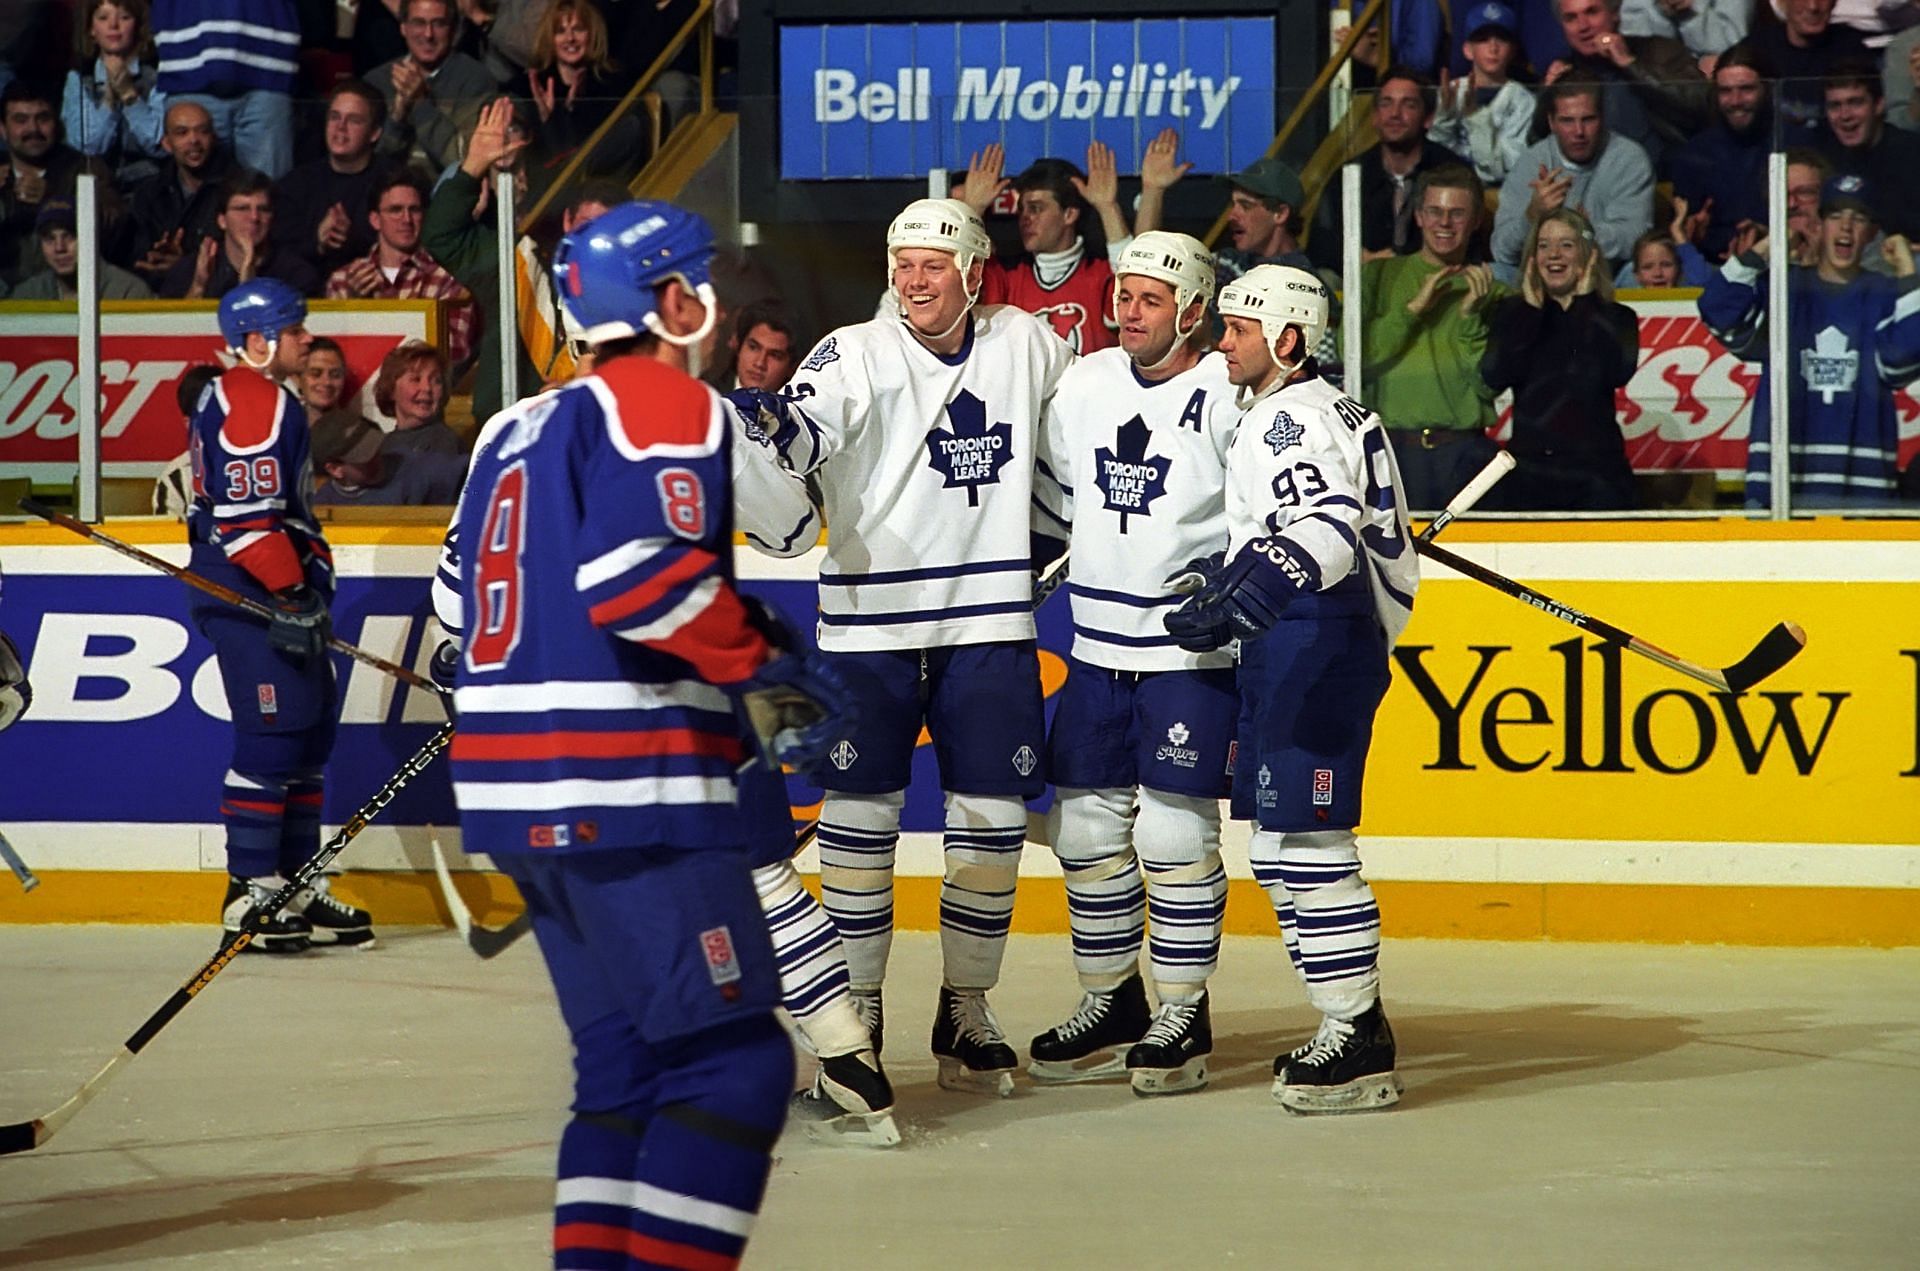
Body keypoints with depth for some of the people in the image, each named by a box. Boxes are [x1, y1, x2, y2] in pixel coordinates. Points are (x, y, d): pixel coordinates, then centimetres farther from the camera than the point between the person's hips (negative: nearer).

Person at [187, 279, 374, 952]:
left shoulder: (231, 397, 20)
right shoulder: (256, 403, -15)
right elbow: (249, 516, -23)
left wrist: (307, 589, 26)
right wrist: (291, 594, -22)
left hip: (271, 593, 11)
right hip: (250, 598, -11)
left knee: (307, 735, 13)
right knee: (272, 737, -10)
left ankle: (298, 887, 18)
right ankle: (250, 893, -8)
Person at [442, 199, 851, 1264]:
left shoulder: (517, 428, 20)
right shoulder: (668, 405, -7)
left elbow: (470, 607, 24)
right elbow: (638, 573, -22)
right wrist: (762, 669, -13)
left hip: (516, 791, 9)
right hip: (626, 793, -9)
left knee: (629, 1069, 14)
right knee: (735, 1066, -9)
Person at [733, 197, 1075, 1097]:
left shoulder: (1027, 345, 5)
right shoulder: (855, 356, -5)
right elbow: (800, 436, -22)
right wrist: (758, 414, -43)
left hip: (990, 626, 2)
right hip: (870, 626, -2)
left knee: (991, 821, 3)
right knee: (860, 817, -1)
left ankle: (966, 1014, 15)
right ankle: (854, 1013, 10)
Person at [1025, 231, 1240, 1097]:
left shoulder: (1227, 395, -11)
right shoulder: (1080, 386, 7)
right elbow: (1053, 499, 20)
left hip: (1193, 651, -6)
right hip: (1097, 648, 6)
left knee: (1175, 831, -6)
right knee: (1085, 826, 9)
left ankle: (1182, 1018, 5)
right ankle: (1111, 1007, 22)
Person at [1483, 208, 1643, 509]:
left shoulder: (1614, 318, 10)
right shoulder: (1513, 313, 13)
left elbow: (1619, 371, -11)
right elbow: (1494, 377, -4)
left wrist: (1584, 304, -1)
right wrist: (1531, 309, 0)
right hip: (1529, 471, 1)